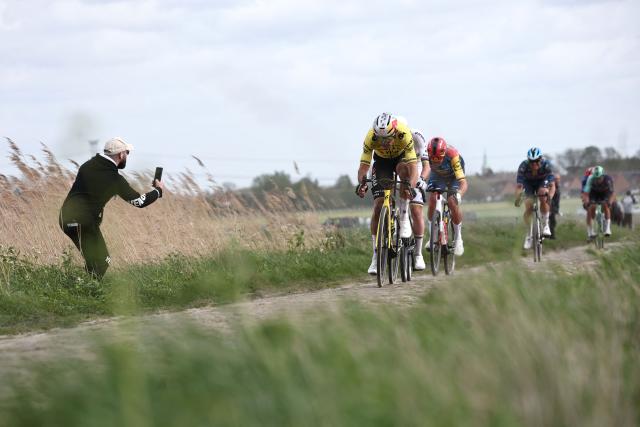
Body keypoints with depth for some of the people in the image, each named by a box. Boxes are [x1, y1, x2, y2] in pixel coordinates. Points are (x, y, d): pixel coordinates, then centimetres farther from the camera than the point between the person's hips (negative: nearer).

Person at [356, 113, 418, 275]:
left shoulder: (404, 134, -38)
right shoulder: (371, 137, -33)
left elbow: (413, 167, -41)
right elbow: (363, 166, -31)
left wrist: (410, 186, -59)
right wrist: (361, 182, -52)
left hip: (402, 157, -1)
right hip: (382, 161, 1)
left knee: (403, 169, -39)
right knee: (378, 206, -11)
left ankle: (403, 217, -21)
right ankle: (376, 256, -4)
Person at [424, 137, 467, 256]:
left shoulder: (452, 155, -41)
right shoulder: (427, 154, -35)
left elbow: (463, 182, -44)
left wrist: (459, 194, -63)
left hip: (453, 175, -2)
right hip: (437, 175, 2)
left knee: (453, 202, -20)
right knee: (432, 199, -18)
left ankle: (458, 238, -1)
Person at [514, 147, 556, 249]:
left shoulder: (546, 165, -35)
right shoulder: (523, 166, -34)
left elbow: (552, 185, -39)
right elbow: (518, 185, -37)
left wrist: (549, 197, -57)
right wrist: (518, 198, -55)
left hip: (542, 182, -1)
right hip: (529, 183, 1)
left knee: (543, 196, -31)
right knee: (528, 207, -15)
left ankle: (545, 225, -14)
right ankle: (528, 235, 1)